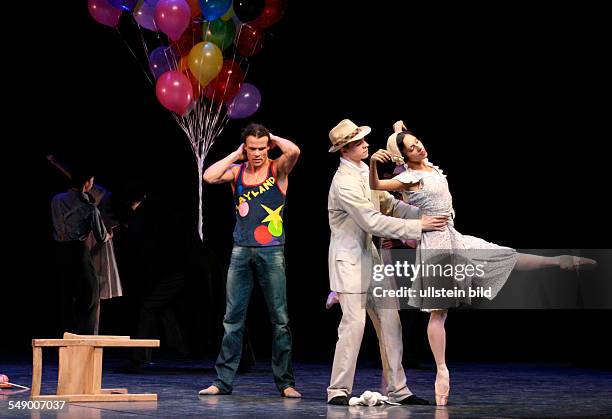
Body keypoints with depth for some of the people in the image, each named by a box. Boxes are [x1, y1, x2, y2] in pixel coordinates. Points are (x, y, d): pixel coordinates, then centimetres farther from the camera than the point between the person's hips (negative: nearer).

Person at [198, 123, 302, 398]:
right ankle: (223, 381, 8)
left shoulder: (277, 169, 0)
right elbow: (209, 177, -9)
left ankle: (285, 382, 7)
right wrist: (236, 155, -2)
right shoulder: (237, 171, 8)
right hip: (241, 251, 3)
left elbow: (294, 151, -21)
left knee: (280, 319, 0)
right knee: (233, 318, 3)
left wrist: (274, 138, -3)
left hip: (271, 252, -3)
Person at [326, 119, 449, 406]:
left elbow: (389, 204, 13)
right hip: (349, 261, -9)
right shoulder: (344, 182, -20)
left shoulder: (365, 172, 8)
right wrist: (418, 226, -21)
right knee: (354, 323, -9)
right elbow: (373, 222, -23)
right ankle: (338, 391, 2)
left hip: (370, 256, 9)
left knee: (390, 322, 7)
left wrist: (426, 214, 0)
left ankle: (397, 390, 12)